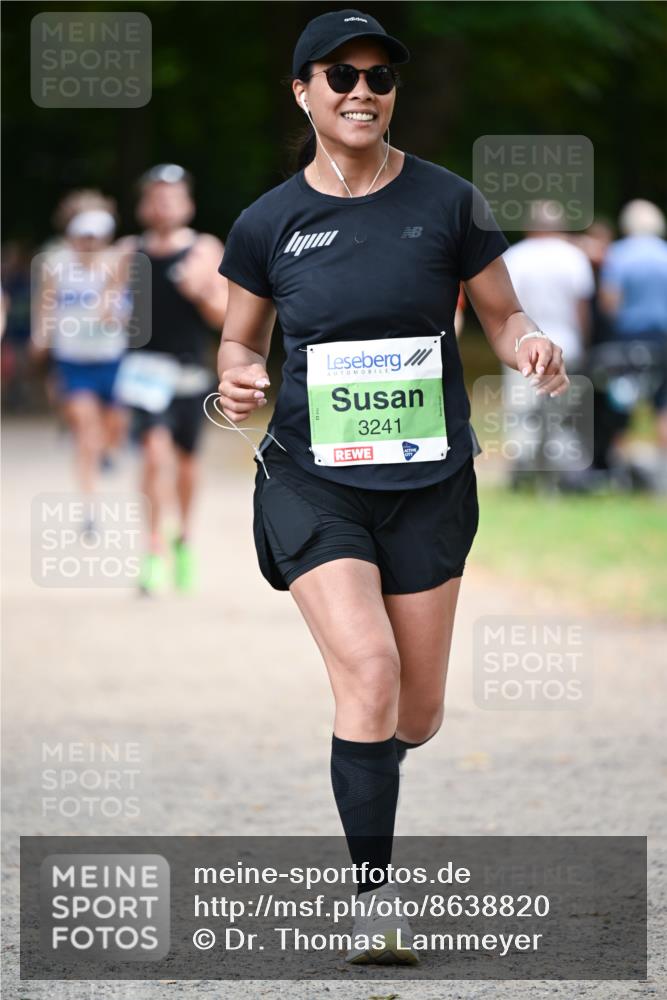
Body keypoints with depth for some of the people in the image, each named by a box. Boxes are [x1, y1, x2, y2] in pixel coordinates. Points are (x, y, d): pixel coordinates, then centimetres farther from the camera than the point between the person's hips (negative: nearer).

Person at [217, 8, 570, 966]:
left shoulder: (446, 203, -2)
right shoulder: (269, 223, -2)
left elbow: (503, 319, 6)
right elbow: (240, 338, 12)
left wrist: (532, 346, -17)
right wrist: (238, 374, -11)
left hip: (428, 484, 2)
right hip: (314, 482, -1)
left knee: (417, 716, 7)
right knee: (369, 669, -22)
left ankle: (369, 771, 45)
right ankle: (373, 894, -11)